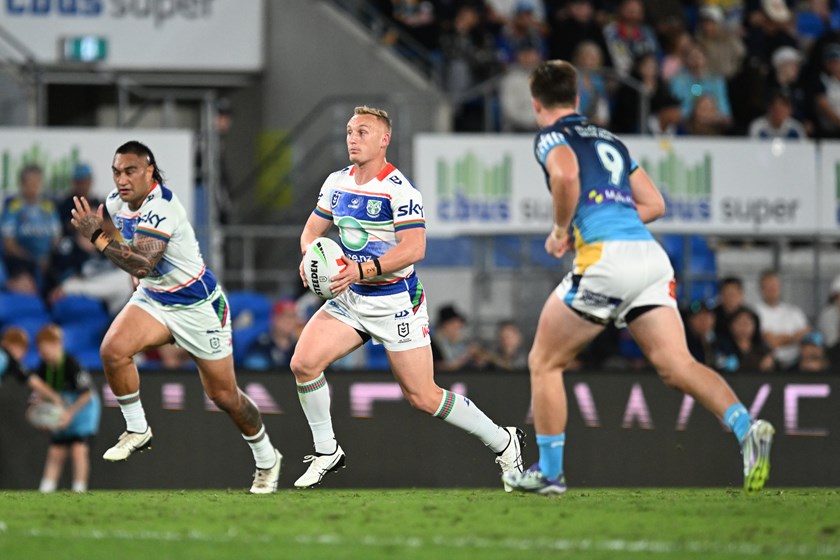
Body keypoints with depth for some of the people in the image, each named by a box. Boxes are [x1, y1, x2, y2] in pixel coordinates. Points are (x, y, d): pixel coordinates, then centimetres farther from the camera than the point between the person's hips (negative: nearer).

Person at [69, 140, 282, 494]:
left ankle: (266, 459, 25)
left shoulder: (161, 207, -28)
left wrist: (97, 236, -37)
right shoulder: (116, 202, -3)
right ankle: (137, 430, -2)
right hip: (152, 298, 7)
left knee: (224, 395, 2)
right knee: (112, 350, -21)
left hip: (197, 306, -7)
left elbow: (141, 264, -39)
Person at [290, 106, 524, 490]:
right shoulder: (337, 183, 5)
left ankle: (503, 442, 15)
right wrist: (310, 256, -9)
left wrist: (362, 271, -33)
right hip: (349, 299, 6)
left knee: (422, 397, -4)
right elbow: (312, 229, 14)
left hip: (396, 302, -6)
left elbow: (413, 248, -26)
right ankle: (326, 452, 4)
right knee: (304, 362, -13)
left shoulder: (398, 189, -18)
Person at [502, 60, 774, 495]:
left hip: (606, 257, -6)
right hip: (650, 254, 6)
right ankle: (746, 428, -29)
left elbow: (566, 174, -18)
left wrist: (561, 231, -3)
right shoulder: (609, 140, 27)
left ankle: (549, 471, 15)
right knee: (677, 365, -5)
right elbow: (654, 203, 26)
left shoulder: (551, 136, 6)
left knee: (544, 363, 12)